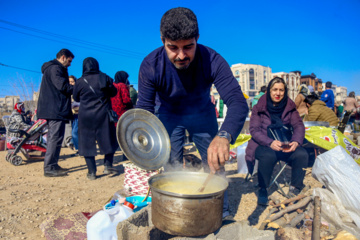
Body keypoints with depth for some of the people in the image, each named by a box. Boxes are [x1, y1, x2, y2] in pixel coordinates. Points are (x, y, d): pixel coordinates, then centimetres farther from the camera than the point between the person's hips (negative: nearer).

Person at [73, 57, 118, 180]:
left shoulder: (80, 82, -3)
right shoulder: (104, 78, -4)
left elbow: (76, 98, 10)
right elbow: (113, 92, 9)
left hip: (85, 116, 0)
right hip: (103, 114, 0)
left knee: (87, 142, 8)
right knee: (108, 140, 14)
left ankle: (91, 172, 8)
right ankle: (107, 165, 9)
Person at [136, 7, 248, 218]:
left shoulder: (213, 61, -32)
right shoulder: (151, 65, -28)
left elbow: (238, 102, -40)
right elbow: (144, 107, -19)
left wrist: (224, 136, -59)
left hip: (202, 113, 0)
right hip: (168, 114, 0)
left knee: (215, 162, 2)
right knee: (172, 168, 0)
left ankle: (222, 213, 22)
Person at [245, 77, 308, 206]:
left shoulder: (290, 107, 9)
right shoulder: (259, 108, -1)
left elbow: (299, 126, 2)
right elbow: (254, 130, -9)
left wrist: (296, 141, -21)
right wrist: (270, 142, -27)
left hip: (286, 146, 4)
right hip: (263, 145, -3)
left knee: (302, 154, -24)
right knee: (268, 156, -35)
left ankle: (295, 189, -3)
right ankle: (262, 190, -13)